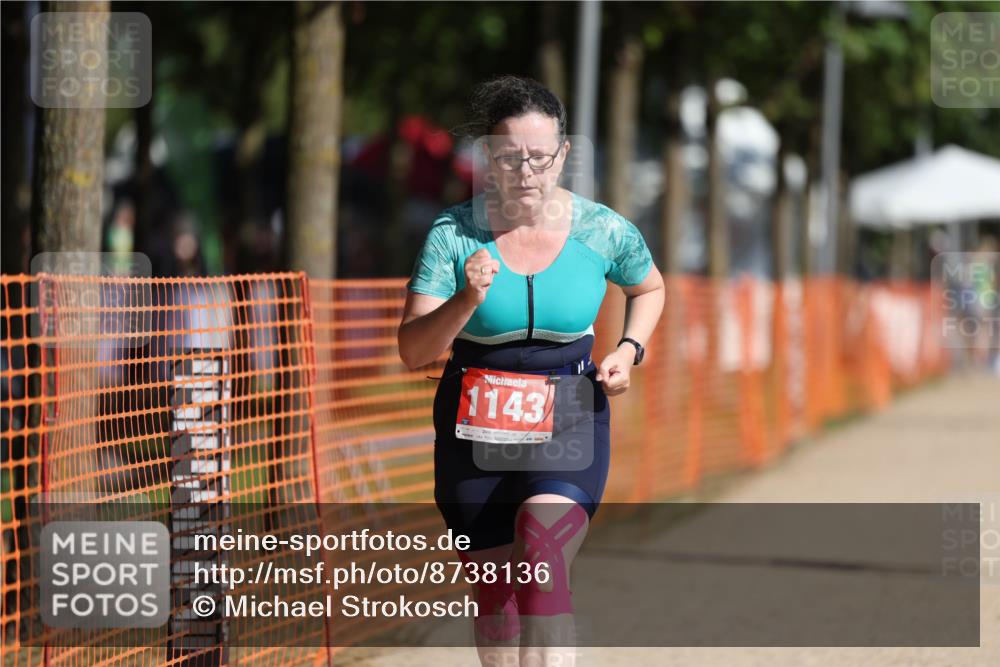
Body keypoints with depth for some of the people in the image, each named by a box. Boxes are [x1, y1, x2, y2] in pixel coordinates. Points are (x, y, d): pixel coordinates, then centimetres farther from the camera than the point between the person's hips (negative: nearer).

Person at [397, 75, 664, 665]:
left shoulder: (602, 230, -5)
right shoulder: (454, 233, -8)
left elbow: (650, 287, 19)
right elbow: (413, 351, -12)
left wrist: (630, 349, 1)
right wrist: (466, 301, -29)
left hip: (568, 423, -1)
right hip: (476, 430, 1)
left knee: (541, 558, -25)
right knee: (495, 592, 8)